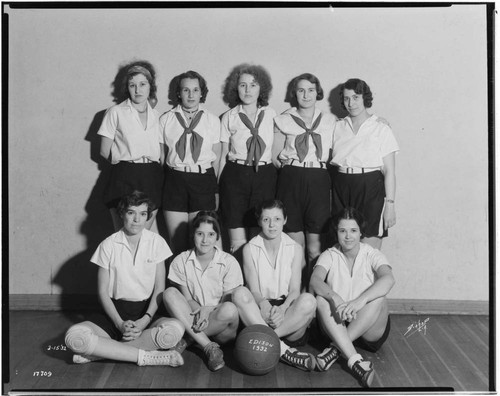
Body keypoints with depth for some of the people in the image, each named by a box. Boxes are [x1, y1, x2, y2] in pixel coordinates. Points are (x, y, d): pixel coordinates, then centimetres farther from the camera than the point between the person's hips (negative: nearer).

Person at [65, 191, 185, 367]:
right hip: (115, 310, 0)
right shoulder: (108, 245, -2)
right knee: (74, 336, -29)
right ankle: (148, 356, -25)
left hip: (146, 311, 0)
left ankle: (101, 351, -20)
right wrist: (120, 323, -15)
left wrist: (145, 321, -15)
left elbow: (159, 289, 0)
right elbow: (103, 291, -1)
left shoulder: (156, 242, -1)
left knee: (175, 329, -34)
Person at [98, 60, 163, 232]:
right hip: (124, 177, -3)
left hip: (151, 178, 3)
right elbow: (105, 151, 2)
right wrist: (124, 162, -2)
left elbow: (159, 151, 14)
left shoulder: (156, 115, 13)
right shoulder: (116, 112, 2)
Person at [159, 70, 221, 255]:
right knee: (177, 243, 3)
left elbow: (216, 157, 9)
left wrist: (215, 189, 8)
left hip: (203, 179, 0)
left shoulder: (212, 120, 7)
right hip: (175, 179, 0)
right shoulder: (166, 119, 6)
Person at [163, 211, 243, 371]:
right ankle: (209, 348, -26)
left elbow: (228, 300, -6)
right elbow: (187, 298, -1)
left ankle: (187, 340, -14)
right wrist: (199, 311, -22)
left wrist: (208, 310, -24)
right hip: (191, 318, 2)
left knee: (229, 309, -35)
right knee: (170, 294, -23)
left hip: (222, 327, -2)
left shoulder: (229, 262, -5)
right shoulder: (181, 261, 0)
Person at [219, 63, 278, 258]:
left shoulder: (271, 115, 8)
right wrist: (219, 187, 6)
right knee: (238, 244, -6)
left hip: (264, 176, 1)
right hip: (235, 176, -1)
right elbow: (223, 155, 9)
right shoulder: (229, 117, 6)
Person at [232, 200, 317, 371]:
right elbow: (253, 290, -4)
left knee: (308, 300, -31)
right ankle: (283, 350, -35)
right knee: (240, 293, -30)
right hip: (259, 313, 0)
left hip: (287, 313, 0)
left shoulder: (295, 249, 6)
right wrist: (264, 305, -27)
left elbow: (294, 290, -2)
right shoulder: (250, 249, 4)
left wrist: (282, 308, -24)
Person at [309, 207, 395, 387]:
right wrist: (335, 298, -41)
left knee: (379, 299, -29)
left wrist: (360, 300, -42)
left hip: (370, 330, -1)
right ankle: (355, 361, -39)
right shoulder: (329, 256, 1)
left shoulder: (373, 255, -3)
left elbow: (388, 279, -26)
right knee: (321, 300, -28)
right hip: (337, 326, 1)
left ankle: (336, 349, -27)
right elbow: (315, 281, -20)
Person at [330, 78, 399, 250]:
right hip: (341, 189, 3)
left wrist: (390, 204, -9)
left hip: (370, 189, -3)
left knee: (369, 247, -5)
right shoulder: (338, 127, 11)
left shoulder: (381, 129, 0)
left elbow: (389, 171, -3)